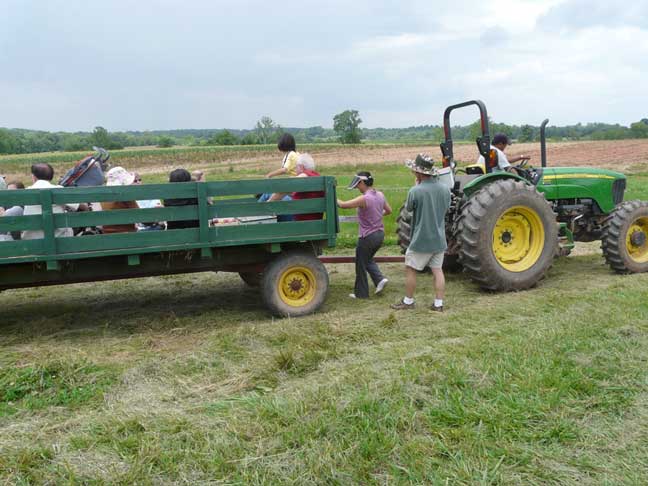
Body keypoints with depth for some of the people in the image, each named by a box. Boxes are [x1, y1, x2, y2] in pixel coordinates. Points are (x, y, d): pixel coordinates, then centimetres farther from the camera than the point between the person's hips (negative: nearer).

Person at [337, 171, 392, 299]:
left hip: (367, 237, -8)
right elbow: (389, 210, 15)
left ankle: (361, 293, 19)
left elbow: (343, 205, -20)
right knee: (368, 259, 27)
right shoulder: (380, 195, 2)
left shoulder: (364, 199, -22)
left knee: (361, 265, 9)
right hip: (380, 234, 8)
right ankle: (380, 279, 10)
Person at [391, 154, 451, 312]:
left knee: (410, 269, 9)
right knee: (437, 270, 11)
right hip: (439, 239, 5)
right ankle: (438, 304, 14)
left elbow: (409, 208, -2)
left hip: (421, 239, -5)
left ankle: (408, 301, 20)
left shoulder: (415, 191, -21)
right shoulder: (445, 188, -3)